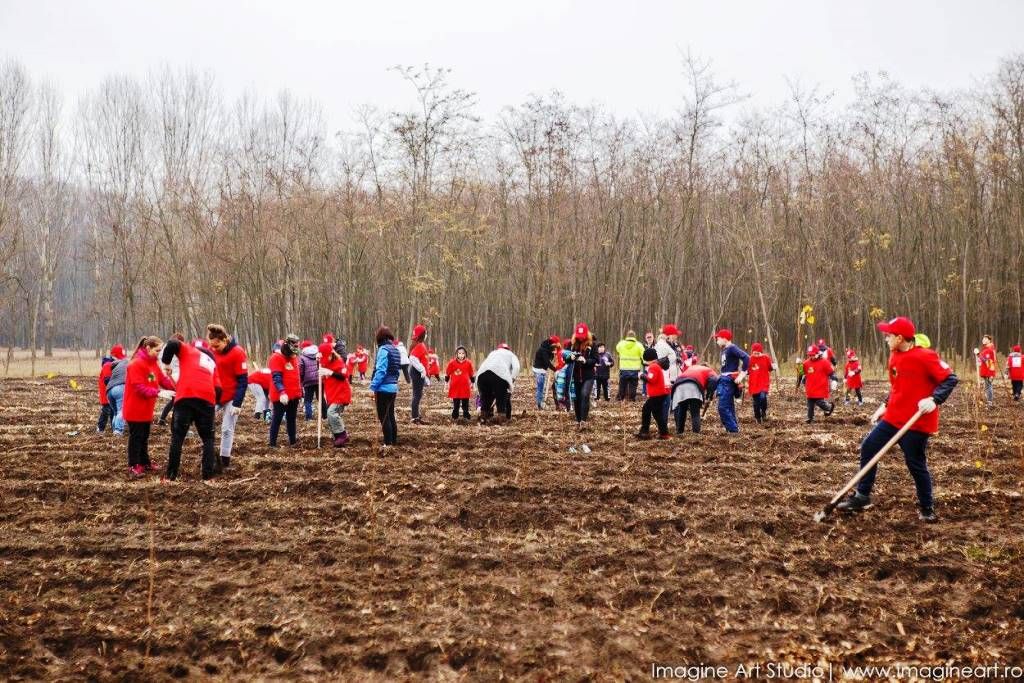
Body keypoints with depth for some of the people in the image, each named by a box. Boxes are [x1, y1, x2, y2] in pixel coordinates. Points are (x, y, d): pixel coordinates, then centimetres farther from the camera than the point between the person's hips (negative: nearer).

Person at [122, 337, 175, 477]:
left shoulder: (153, 363, 9)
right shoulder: (136, 364, -21)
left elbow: (163, 379, 6)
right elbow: (140, 388, -26)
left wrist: (175, 390, -11)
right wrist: (159, 393, -33)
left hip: (146, 409, 9)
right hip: (135, 409, -9)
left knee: (144, 436, 16)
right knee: (136, 437, -3)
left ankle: (144, 462, 26)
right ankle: (133, 466, 4)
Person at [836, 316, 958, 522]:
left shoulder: (925, 356, -16)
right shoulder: (894, 357, 9)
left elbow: (951, 379, -16)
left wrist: (934, 400, -27)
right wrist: (885, 405, 15)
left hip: (917, 421, -8)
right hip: (893, 417, 8)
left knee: (915, 463, 0)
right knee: (868, 447, 6)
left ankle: (927, 508, 17)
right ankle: (862, 497, 16)